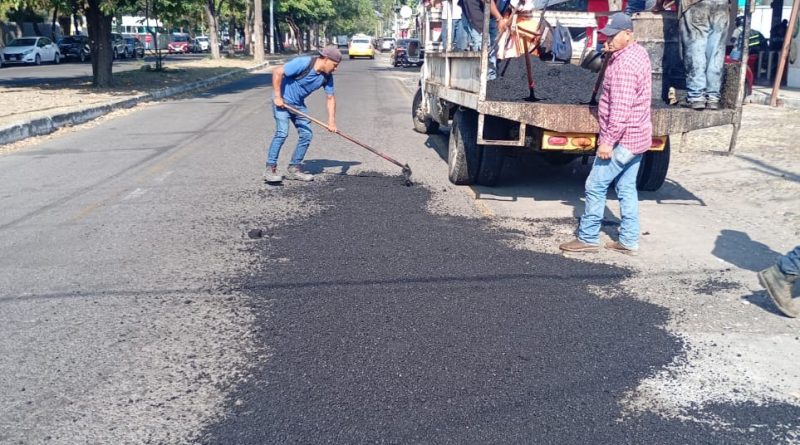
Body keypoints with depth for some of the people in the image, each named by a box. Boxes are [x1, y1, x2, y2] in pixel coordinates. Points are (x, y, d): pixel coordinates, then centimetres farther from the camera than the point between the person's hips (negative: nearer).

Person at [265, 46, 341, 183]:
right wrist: (277, 97, -22)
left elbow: (331, 98, 4)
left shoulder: (327, 77, -5)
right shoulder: (303, 63, -26)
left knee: (306, 135, 0)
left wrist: (331, 121, -6)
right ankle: (270, 169, -13)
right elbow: (277, 72, -24)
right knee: (282, 132, -19)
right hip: (282, 100, -7)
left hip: (298, 104, 7)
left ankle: (293, 169, 12)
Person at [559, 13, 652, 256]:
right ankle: (629, 241, 18)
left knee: (595, 187, -2)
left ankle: (588, 238, 7)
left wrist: (608, 141, -24)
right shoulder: (639, 52, 10)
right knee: (627, 188, 13)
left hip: (622, 139, -10)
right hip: (637, 136, 10)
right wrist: (611, 51, 9)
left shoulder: (624, 64, -22)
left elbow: (621, 109, -26)